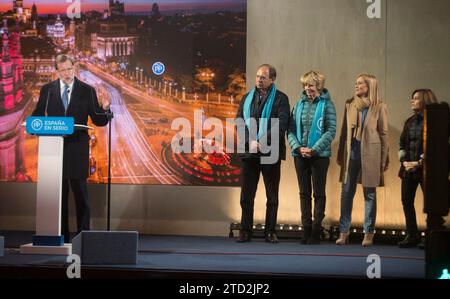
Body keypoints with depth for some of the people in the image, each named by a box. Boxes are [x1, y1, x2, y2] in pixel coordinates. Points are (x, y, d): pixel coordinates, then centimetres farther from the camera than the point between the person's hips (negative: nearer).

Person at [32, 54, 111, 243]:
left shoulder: (87, 91, 3)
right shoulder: (47, 90, 7)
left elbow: (99, 121, 2)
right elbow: (38, 115, 9)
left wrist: (104, 109, -18)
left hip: (78, 148, -2)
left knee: (80, 192, -2)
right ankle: (60, 236, 16)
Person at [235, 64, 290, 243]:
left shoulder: (280, 99, 2)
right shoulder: (247, 98, 14)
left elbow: (281, 125, -9)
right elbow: (240, 122, 5)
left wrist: (262, 141, -17)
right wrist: (251, 141, -11)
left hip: (270, 153, -3)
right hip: (249, 153, 3)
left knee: (272, 196, 3)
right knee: (246, 194, 3)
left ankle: (270, 232, 10)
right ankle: (245, 231, 9)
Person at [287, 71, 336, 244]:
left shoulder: (326, 104, -3)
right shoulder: (300, 104, 7)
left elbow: (331, 131, -9)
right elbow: (291, 129, 5)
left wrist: (314, 149, -16)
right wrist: (297, 147, -10)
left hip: (319, 155, -4)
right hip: (300, 155, 4)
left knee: (319, 193, 2)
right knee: (304, 193, 6)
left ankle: (316, 231, 6)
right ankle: (306, 229, 12)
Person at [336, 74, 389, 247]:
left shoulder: (379, 107, -3)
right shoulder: (349, 105, 7)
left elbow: (384, 134, -2)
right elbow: (344, 131, 12)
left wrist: (384, 160, -4)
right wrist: (340, 155, 10)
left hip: (370, 154, -3)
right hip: (351, 153, 3)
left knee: (369, 194, 4)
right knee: (346, 193, 4)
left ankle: (368, 233, 12)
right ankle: (343, 232, 11)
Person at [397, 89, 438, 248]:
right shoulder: (410, 121, 15)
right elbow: (402, 143, 14)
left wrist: (419, 162, -15)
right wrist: (404, 161, -2)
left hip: (425, 169, -7)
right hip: (408, 169, 7)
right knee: (406, 201, 6)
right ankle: (412, 235, 14)